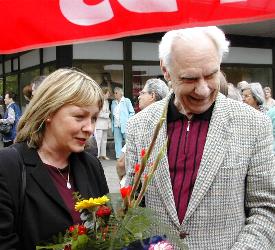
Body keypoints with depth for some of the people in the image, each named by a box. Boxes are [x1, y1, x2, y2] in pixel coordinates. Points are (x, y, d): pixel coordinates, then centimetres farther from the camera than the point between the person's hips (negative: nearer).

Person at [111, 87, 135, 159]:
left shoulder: (126, 101, 0)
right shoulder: (113, 102, 14)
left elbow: (132, 112, 0)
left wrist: (127, 120, -7)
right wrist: (112, 122, 8)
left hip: (125, 125, -5)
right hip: (116, 125, 5)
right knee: (117, 141, 5)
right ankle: (118, 156, 9)